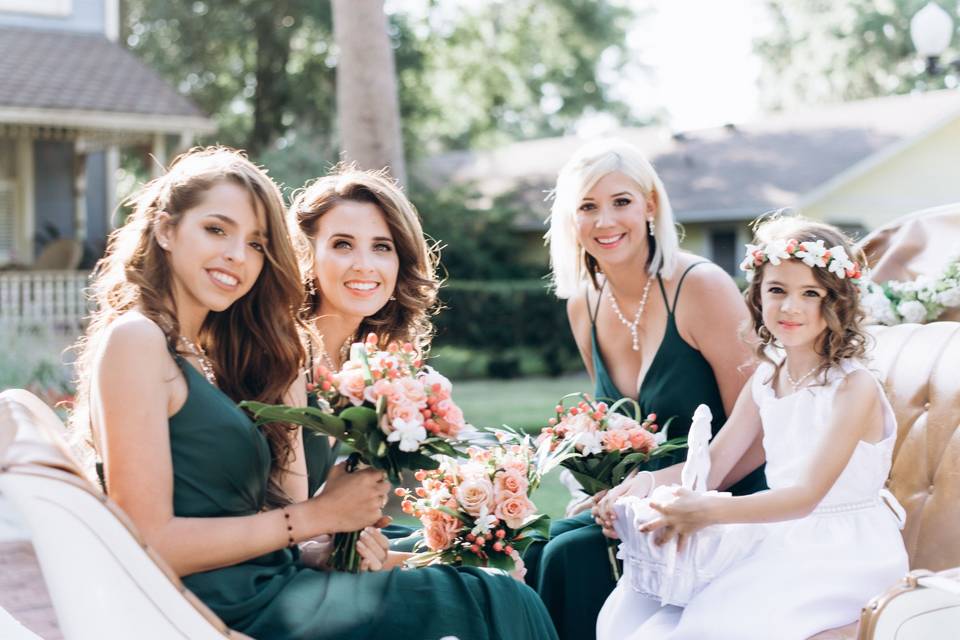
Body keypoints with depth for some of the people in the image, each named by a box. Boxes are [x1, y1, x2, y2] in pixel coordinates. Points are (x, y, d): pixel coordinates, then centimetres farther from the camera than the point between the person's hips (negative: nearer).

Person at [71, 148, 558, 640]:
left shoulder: (215, 359, 19)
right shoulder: (134, 340, -6)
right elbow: (150, 544, -14)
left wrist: (331, 543, -9)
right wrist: (312, 517, -11)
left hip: (269, 589, 8)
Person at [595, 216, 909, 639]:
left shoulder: (854, 386, -17)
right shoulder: (766, 378, 7)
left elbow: (808, 495, -24)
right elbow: (713, 464, 6)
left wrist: (711, 512, -37)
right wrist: (648, 483, -15)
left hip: (844, 554, -7)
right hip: (779, 538, 7)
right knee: (637, 606, -3)